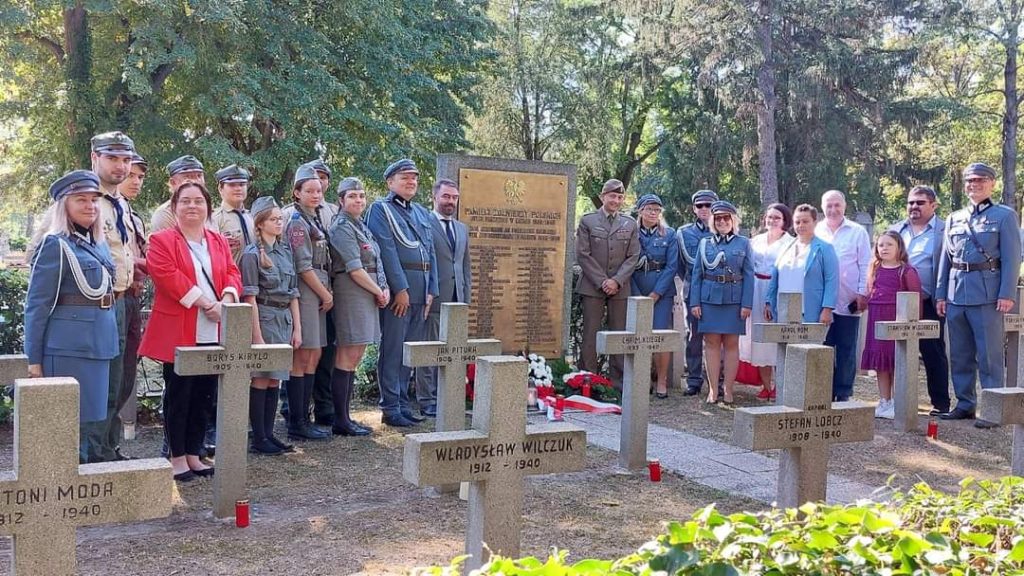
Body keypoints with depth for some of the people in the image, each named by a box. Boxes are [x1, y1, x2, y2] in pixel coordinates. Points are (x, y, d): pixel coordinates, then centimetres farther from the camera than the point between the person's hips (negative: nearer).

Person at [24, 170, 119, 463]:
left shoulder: (99, 244, 13)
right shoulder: (55, 244, -9)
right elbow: (37, 305, -9)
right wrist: (34, 359, -10)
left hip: (98, 346, 7)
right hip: (68, 348, -7)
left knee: (85, 417, 14)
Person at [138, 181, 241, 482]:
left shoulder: (219, 242, 16)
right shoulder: (161, 240, -2)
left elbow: (232, 273, 10)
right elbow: (167, 276, -15)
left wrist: (226, 300, -11)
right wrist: (205, 303, -19)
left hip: (213, 333, 5)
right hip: (178, 334, -5)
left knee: (204, 396, 9)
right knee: (178, 396, 2)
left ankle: (194, 454, 19)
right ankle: (177, 457, 11)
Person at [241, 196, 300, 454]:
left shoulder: (285, 251, 12)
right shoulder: (252, 254, -8)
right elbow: (250, 297, -11)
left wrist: (297, 328, 10)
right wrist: (257, 335, -15)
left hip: (285, 319, 7)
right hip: (264, 318, -7)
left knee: (274, 380, 9)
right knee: (261, 379, -2)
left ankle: (269, 434, 16)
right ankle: (258, 439, 5)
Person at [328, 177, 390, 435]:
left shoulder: (361, 227, 18)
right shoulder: (342, 228, -10)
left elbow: (376, 263, 16)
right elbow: (355, 270, -15)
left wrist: (385, 289, 0)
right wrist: (379, 292, -7)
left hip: (369, 296, 9)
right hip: (352, 294, -9)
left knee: (355, 357, 10)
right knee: (347, 357, -6)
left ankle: (345, 417, 16)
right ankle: (341, 421, -1)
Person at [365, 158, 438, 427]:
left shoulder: (422, 213, 19)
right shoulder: (381, 209, -2)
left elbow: (431, 253, 17)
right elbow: (387, 250, -11)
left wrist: (431, 291, 8)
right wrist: (401, 289, -17)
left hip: (420, 290, 7)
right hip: (396, 286, -7)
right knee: (392, 349, -3)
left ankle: (403, 403, 18)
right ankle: (390, 408, 1)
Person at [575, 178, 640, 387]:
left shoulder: (630, 224, 11)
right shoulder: (588, 221, 4)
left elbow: (633, 257, 6)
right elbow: (582, 254, -2)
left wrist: (616, 281, -8)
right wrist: (601, 281, -9)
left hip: (619, 288, 2)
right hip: (592, 286, -2)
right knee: (591, 334, -1)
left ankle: (619, 381, 7)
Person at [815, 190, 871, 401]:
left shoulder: (857, 232, 5)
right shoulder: (815, 232, 10)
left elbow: (865, 265, 3)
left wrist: (863, 294, -4)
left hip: (848, 302, -2)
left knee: (846, 350, 3)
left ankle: (843, 394, 9)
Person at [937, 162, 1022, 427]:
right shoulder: (954, 218, 16)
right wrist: (940, 294, 9)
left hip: (987, 293, -5)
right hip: (956, 294, 5)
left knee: (990, 355, -3)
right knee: (960, 355, 10)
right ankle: (965, 404, 19)